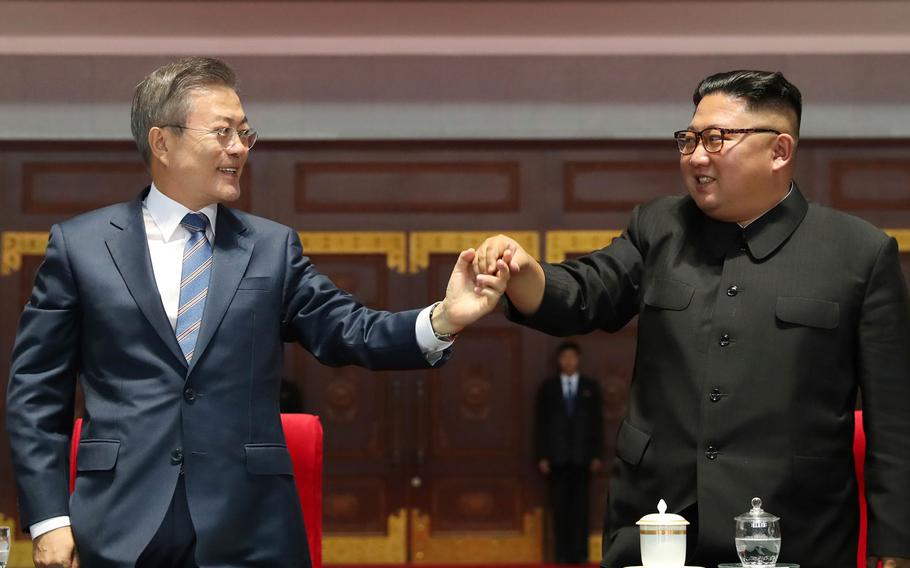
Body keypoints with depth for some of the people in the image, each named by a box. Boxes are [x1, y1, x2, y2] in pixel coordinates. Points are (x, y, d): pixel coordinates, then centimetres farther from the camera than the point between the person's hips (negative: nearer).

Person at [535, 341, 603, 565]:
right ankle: (562, 553, 1)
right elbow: (540, 423, 7)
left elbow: (597, 422, 8)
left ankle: (580, 553, -1)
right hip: (557, 456, 0)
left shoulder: (590, 387, 10)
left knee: (580, 506, -3)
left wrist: (597, 455, 0)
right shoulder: (548, 387, 10)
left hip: (581, 456, 0)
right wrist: (542, 456, -1)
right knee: (560, 506, -2)